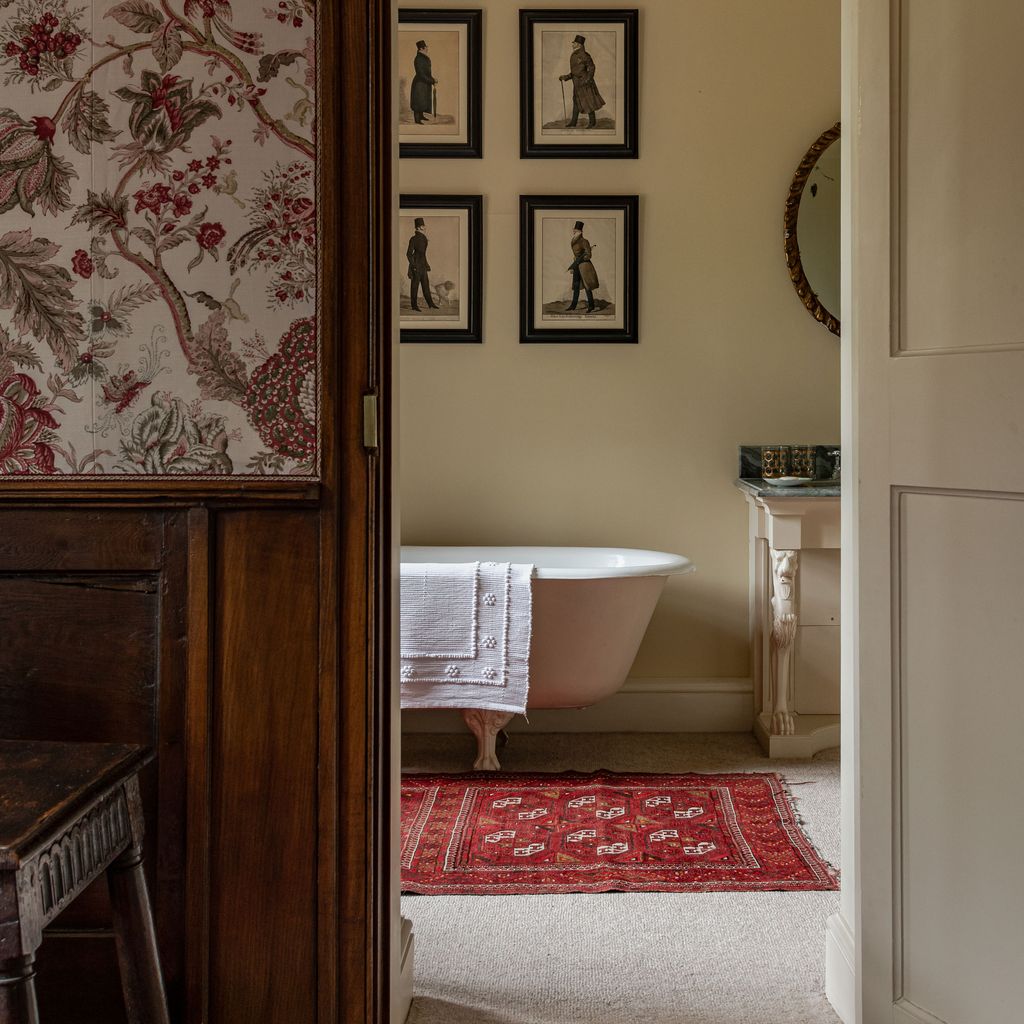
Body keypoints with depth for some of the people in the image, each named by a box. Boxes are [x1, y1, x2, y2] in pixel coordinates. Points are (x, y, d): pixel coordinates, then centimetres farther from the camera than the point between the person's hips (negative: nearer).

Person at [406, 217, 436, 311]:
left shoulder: (423, 238, 12)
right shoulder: (413, 239, -13)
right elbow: (409, 253, -13)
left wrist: (426, 264, 20)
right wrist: (413, 266, -18)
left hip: (423, 265, 8)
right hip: (416, 264, -8)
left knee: (425, 284, 9)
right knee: (415, 284, -2)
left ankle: (430, 303, 13)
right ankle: (414, 305, 4)